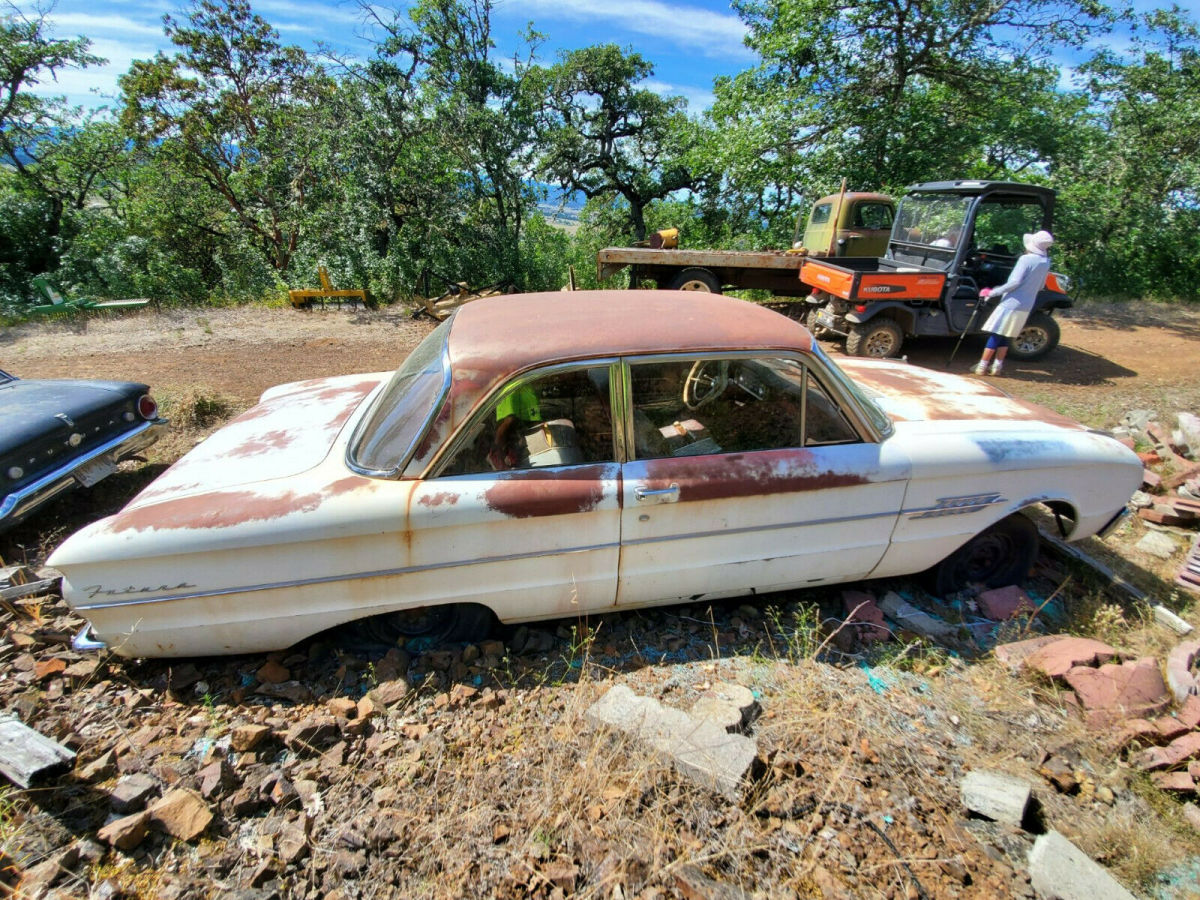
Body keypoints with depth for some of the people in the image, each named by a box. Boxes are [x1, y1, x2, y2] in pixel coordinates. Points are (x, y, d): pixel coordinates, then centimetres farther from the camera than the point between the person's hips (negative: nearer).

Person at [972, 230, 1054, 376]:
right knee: (1005, 337, 16)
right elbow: (1040, 286, 16)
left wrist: (993, 292, -19)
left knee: (995, 335, -1)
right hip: (1026, 307, 7)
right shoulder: (1046, 262, 8)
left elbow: (1015, 282, -22)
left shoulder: (1026, 259, -14)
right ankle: (997, 366, 17)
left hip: (1011, 304, -7)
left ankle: (981, 367, 1)